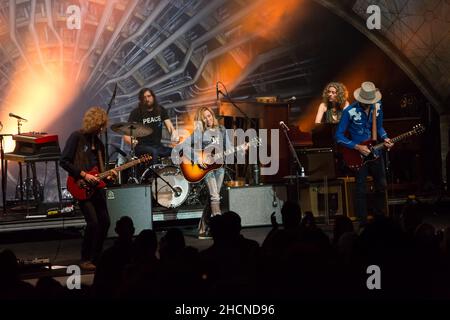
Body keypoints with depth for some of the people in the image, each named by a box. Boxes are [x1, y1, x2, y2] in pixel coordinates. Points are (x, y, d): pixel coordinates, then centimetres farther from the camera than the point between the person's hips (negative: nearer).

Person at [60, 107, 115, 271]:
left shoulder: (97, 140, 14)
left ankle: (96, 258, 16)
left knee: (104, 221, 4)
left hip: (96, 186, 8)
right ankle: (85, 260, -2)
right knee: (93, 222, -15)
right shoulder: (77, 137, -9)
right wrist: (83, 175, -17)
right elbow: (64, 161, -14)